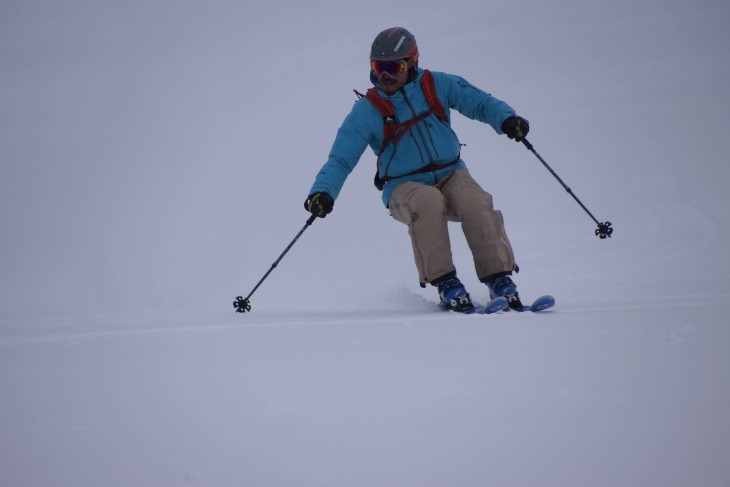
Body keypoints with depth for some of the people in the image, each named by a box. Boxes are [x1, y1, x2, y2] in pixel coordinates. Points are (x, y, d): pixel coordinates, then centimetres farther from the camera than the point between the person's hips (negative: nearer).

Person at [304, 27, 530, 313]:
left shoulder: (437, 86, -1)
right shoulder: (367, 111, -6)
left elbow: (480, 102, 3)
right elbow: (340, 160, -7)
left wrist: (506, 119, -19)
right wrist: (323, 192, -25)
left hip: (450, 175, 2)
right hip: (405, 187, -2)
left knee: (477, 204, -30)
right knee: (429, 203, -36)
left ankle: (499, 280, -23)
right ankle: (444, 283, -29)